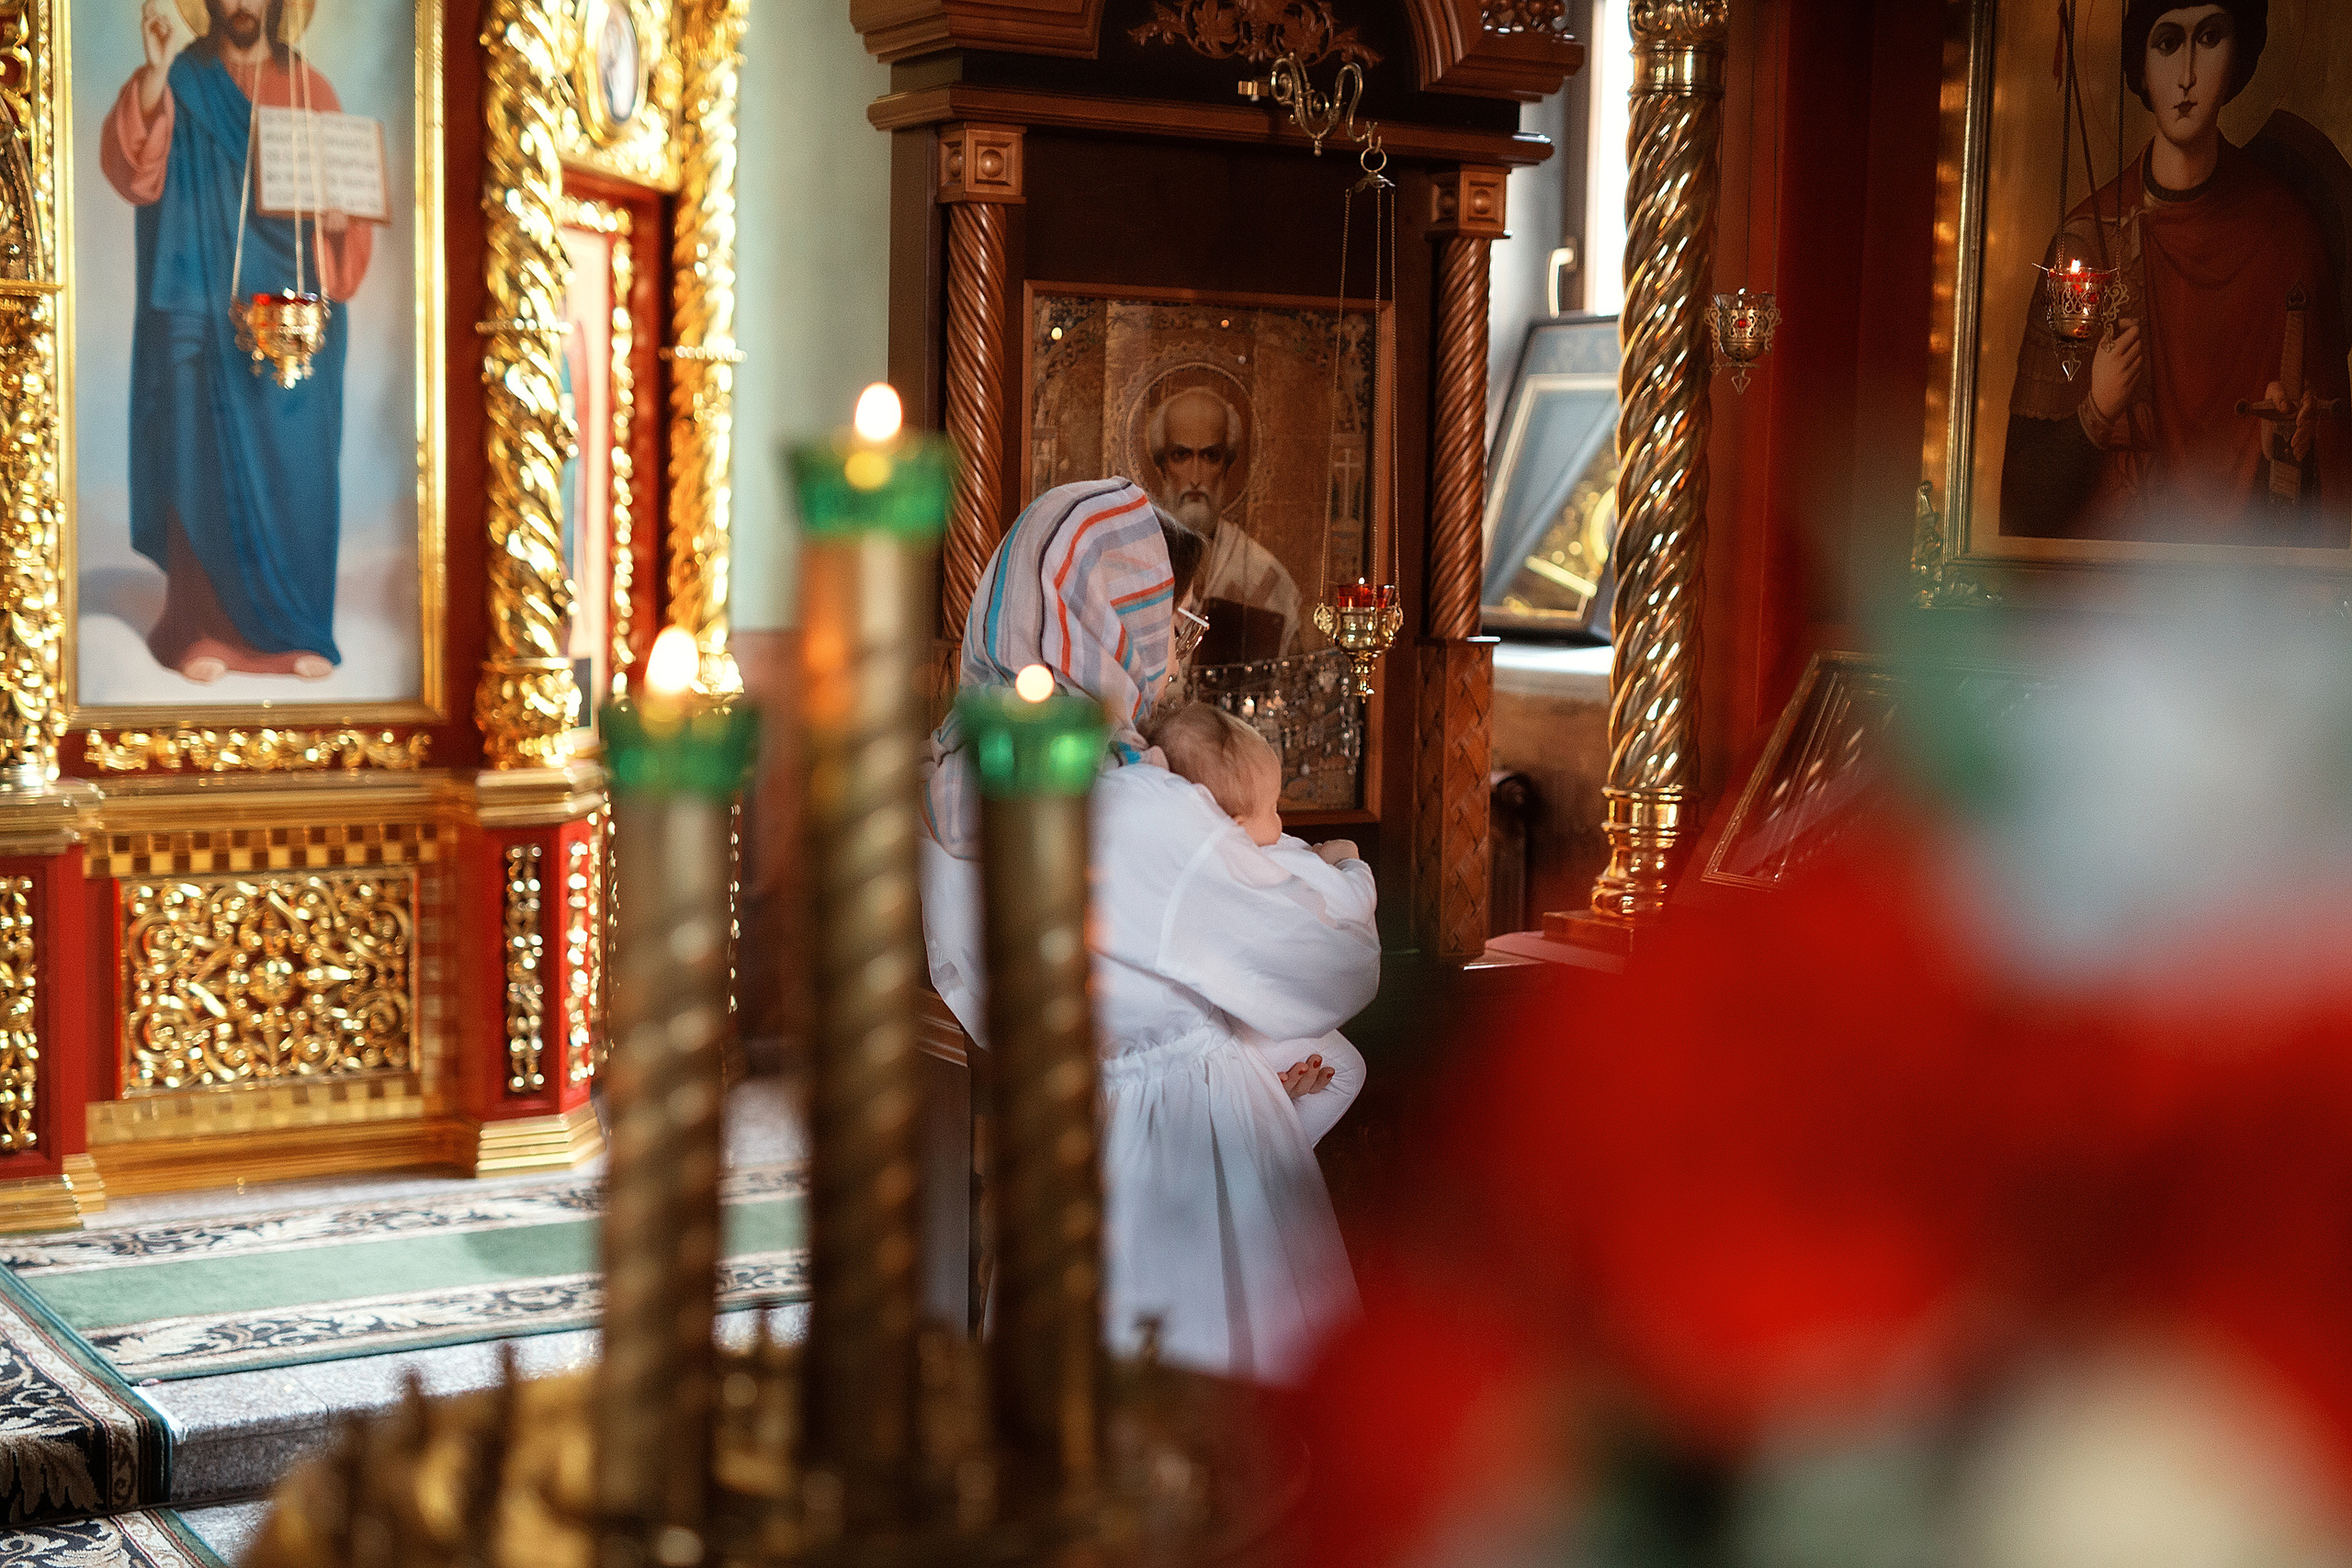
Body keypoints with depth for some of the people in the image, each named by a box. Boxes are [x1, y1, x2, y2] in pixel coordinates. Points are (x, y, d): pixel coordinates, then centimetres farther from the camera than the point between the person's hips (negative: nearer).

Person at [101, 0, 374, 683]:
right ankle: (202, 626, 5)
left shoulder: (310, 90, 10)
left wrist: (337, 219, -13)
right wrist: (156, 70, -26)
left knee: (295, 466, 1)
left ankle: (298, 629, 9)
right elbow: (131, 165, -13)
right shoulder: (181, 81, 4)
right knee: (206, 461, -2)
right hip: (204, 313, -2)